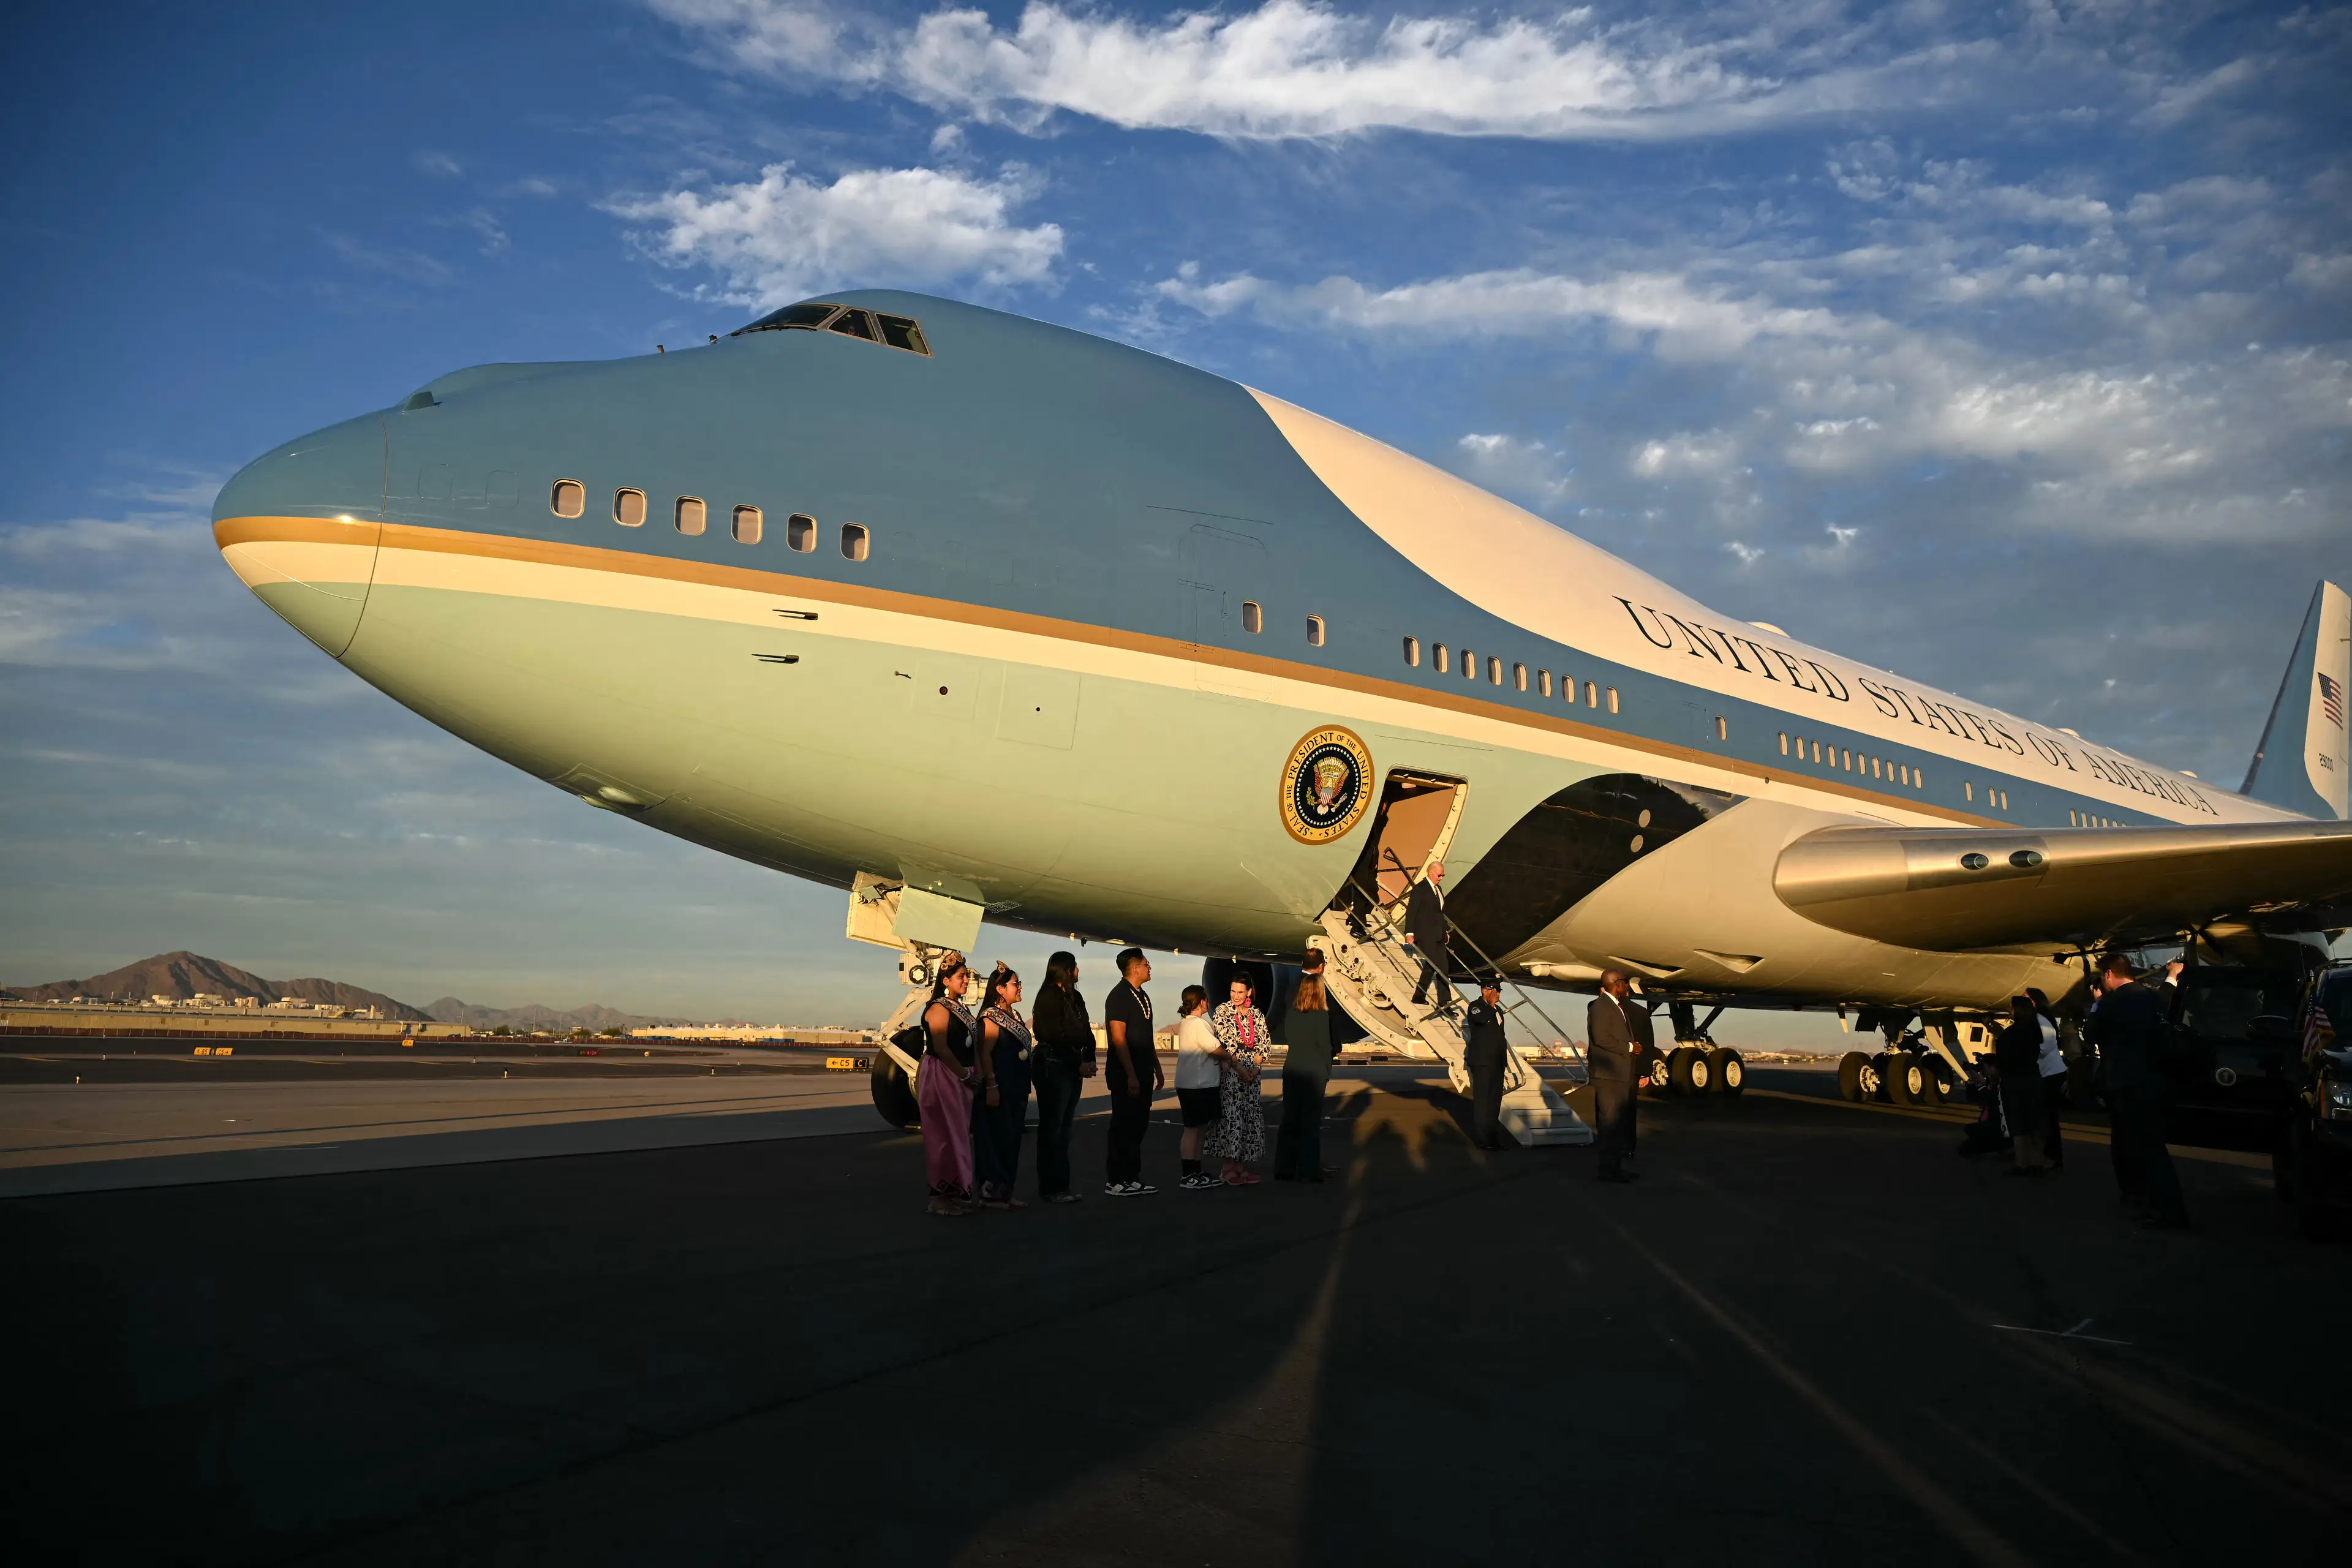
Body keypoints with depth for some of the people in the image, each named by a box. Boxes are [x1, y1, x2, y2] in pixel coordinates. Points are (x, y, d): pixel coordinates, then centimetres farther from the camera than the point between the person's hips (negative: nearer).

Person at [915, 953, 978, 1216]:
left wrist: (974, 1073, 4)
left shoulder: (962, 1009, 16)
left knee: (959, 1134, 11)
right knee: (945, 1135, -6)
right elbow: (941, 1048, -19)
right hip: (941, 1077, -9)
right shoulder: (939, 1008, -12)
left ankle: (955, 1192, 18)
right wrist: (965, 1074, -13)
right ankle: (941, 1197, -1)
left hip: (958, 1079, 9)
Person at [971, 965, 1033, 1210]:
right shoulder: (992, 1016, -11)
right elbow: (985, 1053, -18)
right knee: (995, 1140, -6)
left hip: (1016, 1090, 9)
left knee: (1012, 1140, 11)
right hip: (998, 1090, -9)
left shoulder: (1014, 1015, 16)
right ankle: (990, 1192, 0)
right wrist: (991, 1086, -24)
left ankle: (1005, 1191, 17)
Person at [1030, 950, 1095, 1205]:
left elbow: (1086, 1031, 13)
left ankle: (1061, 1186, 14)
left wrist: (1090, 1060, -4)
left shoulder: (1074, 997, 17)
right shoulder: (1049, 997, -9)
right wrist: (1080, 1063, -10)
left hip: (1073, 1068, 8)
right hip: (1053, 1066, -8)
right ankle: (1051, 1188, 0)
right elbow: (1055, 1036, -15)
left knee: (1064, 1128, 10)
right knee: (1052, 1129, -4)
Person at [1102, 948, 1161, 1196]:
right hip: (1126, 1075, -9)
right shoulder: (1119, 997, -13)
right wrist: (1131, 1076, -22)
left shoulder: (1141, 996, 15)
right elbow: (1119, 1039, -19)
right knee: (1123, 1127, -4)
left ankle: (1133, 1177, 20)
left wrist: (1157, 1069, 20)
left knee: (1138, 1126, 12)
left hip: (1143, 1073, 9)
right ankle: (1115, 1182, 3)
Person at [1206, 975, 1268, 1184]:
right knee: (1231, 1117, -8)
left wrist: (1256, 1067, -4)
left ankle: (1243, 1167, 11)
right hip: (1229, 1073, -5)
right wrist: (1239, 1068, -14)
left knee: (1250, 1118, 4)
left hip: (1252, 1073, 5)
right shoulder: (1222, 1013, -4)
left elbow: (1264, 1044, 10)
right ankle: (1229, 1169, -2)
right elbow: (1222, 1044, -10)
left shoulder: (1257, 1015, 10)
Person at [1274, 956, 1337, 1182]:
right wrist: (1328, 1072, 1)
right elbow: (1325, 1045, -11)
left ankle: (1285, 1168, 17)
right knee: (1311, 1121, 3)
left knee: (1290, 1118, 11)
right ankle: (1308, 1170, 7)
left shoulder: (1292, 1012, 0)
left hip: (1292, 1069, 5)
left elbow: (1286, 1038, 9)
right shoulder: (1321, 1015, -14)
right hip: (1314, 1072, -5)